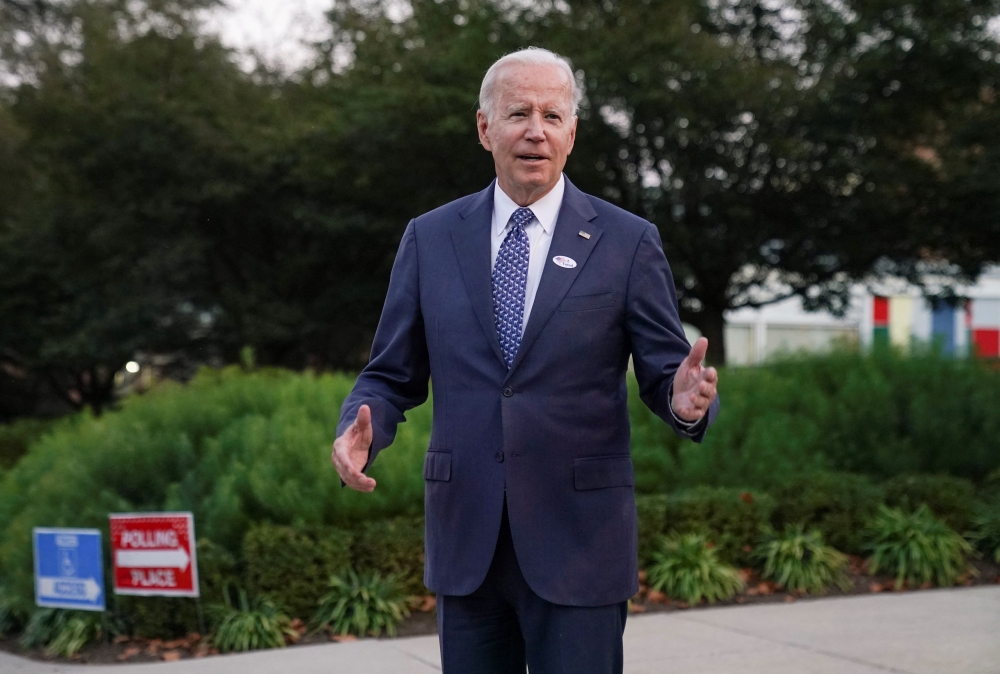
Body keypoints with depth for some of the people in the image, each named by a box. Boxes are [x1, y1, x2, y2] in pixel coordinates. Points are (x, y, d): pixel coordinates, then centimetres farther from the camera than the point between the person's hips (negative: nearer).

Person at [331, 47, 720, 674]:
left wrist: (687, 401, -23)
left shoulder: (628, 241, 1)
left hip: (579, 541, -2)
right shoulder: (430, 238, 7)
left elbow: (665, 374, 1)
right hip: (465, 537, 3)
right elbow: (393, 375, 9)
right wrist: (361, 430, -12)